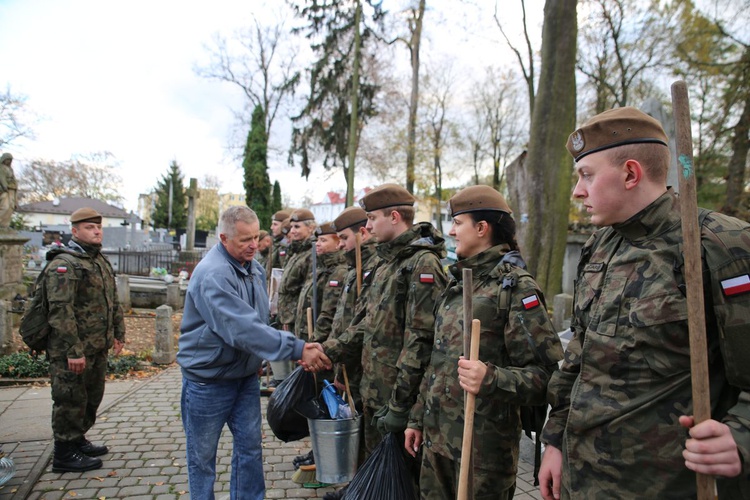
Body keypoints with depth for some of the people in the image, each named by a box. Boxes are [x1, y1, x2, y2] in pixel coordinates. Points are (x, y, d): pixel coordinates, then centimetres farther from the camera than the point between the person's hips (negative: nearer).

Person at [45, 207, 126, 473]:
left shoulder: (101, 261, 15)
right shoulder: (64, 264, -15)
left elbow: (113, 301, 22)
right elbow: (60, 310, -22)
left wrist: (118, 333, 18)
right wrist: (73, 351, -25)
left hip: (98, 348, 9)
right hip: (72, 352, -9)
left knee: (92, 398, 20)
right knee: (71, 401, 2)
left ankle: (78, 440, 37)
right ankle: (65, 454, 16)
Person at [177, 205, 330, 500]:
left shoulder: (254, 268, 1)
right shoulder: (212, 275, -26)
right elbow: (244, 329, -35)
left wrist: (258, 358, 12)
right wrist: (297, 349, -36)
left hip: (245, 374, 7)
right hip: (208, 377, -7)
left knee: (250, 448, 14)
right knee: (202, 455, 11)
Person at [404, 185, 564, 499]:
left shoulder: (515, 287, -13)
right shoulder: (458, 283, 10)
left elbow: (547, 374, -18)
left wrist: (491, 379, -33)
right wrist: (417, 418, 17)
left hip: (483, 446, -7)